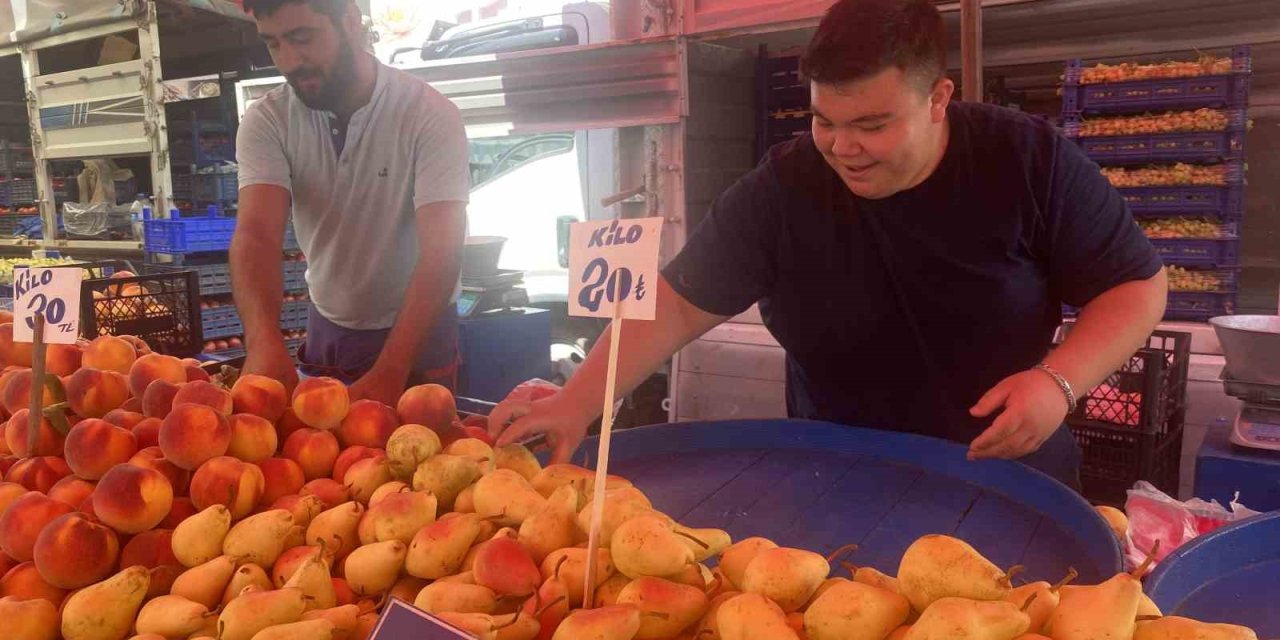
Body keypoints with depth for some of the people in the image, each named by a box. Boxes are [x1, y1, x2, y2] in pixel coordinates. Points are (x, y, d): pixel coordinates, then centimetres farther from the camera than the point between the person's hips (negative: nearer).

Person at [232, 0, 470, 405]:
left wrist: (390, 373, -40)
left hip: (418, 331, -3)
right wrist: (264, 342, -44)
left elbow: (441, 252, -29)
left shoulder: (430, 116, -21)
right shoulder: (266, 122, -12)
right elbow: (257, 235, -25)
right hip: (326, 330, 3)